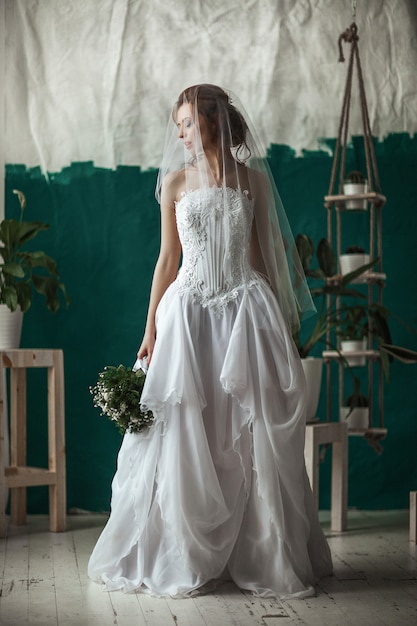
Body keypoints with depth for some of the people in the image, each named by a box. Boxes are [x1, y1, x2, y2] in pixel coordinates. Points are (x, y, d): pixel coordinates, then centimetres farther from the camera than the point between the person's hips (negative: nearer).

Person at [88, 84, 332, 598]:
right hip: (190, 311, 0)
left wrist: (278, 320, 6)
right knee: (185, 438, 1)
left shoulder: (253, 178, 7)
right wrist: (151, 330, 3)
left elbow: (264, 254, 9)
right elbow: (167, 260, 7)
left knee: (253, 438, 1)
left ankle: (264, 557, 12)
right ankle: (181, 560, 13)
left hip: (246, 309, 0)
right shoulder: (176, 181, 7)